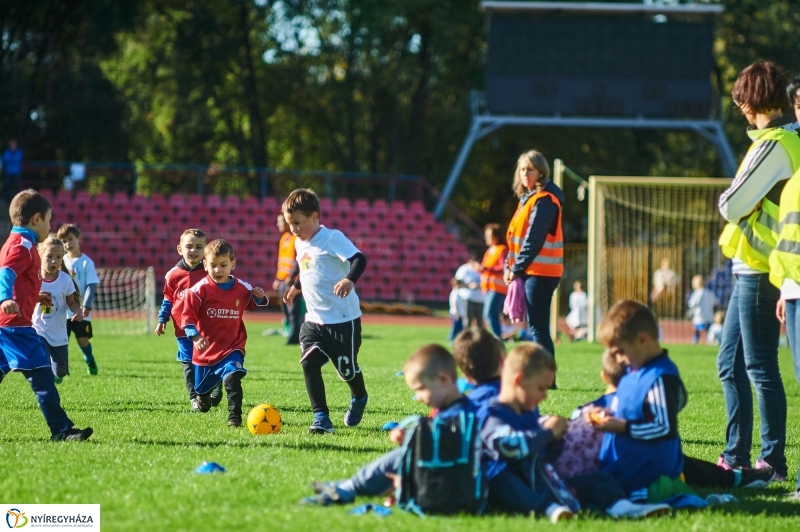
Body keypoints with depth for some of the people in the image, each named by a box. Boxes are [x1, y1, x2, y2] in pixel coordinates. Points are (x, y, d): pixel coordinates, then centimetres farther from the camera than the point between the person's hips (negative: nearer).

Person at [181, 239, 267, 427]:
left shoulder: (242, 289, -2)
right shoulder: (200, 290, -13)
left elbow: (252, 304, 20)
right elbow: (188, 315, -13)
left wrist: (259, 297, -3)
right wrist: (195, 336, -26)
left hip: (232, 348, 0)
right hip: (207, 348, 0)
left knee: (232, 379, -28)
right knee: (202, 386, 22)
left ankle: (234, 417, -21)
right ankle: (202, 397, 59)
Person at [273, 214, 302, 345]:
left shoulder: (298, 238, -11)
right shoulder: (284, 237, 16)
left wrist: (292, 276, -23)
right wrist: (277, 279, 20)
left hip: (292, 281, -9)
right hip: (282, 280, 9)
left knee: (293, 311, -10)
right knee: (286, 311, 10)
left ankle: (293, 337, -11)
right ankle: (290, 333, 14)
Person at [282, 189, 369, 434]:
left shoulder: (332, 238, -16)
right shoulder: (300, 243, 9)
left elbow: (359, 259, -29)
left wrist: (349, 280, -47)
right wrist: (296, 287, 44)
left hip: (343, 319, -6)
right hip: (314, 319, 6)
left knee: (346, 368, 4)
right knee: (309, 363, -14)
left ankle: (359, 398, 38)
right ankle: (321, 417, -10)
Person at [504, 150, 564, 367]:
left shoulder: (543, 201, -13)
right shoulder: (528, 198, 17)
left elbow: (534, 240, -18)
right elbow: (516, 237, 18)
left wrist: (516, 268, -16)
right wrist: (510, 266, 7)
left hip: (540, 272, -10)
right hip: (532, 271, 10)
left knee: (538, 326, -11)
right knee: (537, 326, 11)